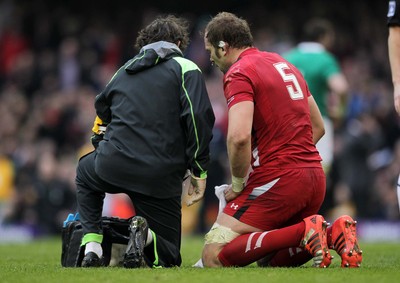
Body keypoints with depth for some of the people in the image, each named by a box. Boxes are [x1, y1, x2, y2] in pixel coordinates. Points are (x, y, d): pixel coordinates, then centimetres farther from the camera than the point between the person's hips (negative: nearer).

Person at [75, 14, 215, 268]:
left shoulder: (124, 70, 23)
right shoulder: (186, 69, 6)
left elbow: (102, 112, 35)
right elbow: (198, 118, -9)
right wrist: (200, 172, -4)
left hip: (113, 166, 3)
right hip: (162, 178, -3)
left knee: (86, 170, 39)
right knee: (169, 255, 14)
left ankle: (92, 247, 19)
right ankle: (145, 236, -23)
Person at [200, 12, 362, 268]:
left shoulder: (239, 73, -9)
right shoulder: (284, 64, 19)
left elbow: (239, 137, -24)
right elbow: (318, 127, 25)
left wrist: (238, 184, -9)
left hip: (278, 180, -9)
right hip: (315, 178, 9)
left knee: (213, 256, -8)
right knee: (268, 260, 21)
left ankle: (303, 232, -21)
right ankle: (334, 233, -3)